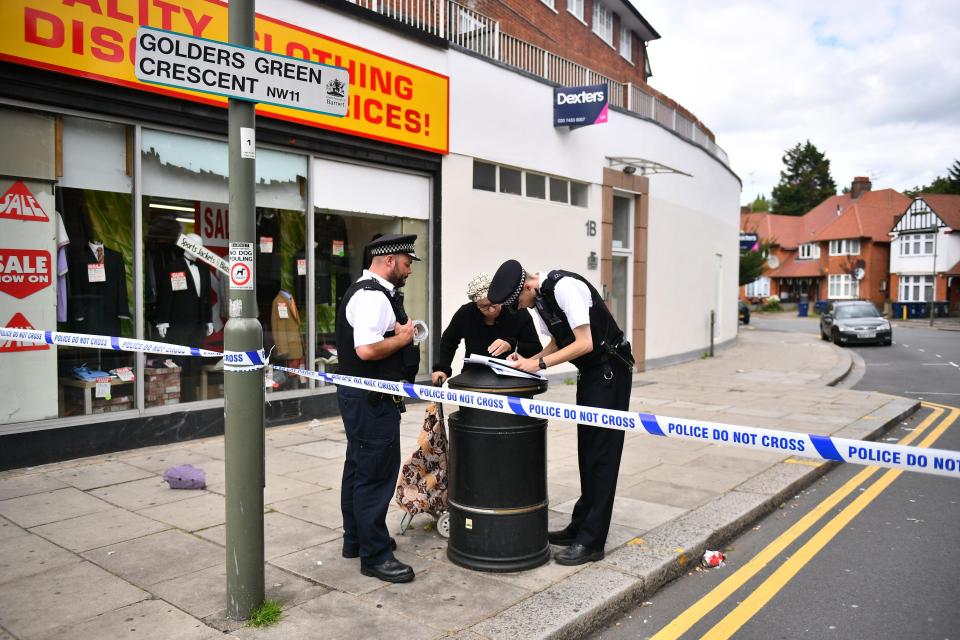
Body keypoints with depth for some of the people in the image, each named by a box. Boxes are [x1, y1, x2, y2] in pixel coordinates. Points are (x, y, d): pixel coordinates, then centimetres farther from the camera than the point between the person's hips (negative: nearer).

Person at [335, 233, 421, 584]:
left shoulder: (363, 291, 16)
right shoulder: (373, 296, -19)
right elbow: (367, 349, -29)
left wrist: (397, 330, 11)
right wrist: (402, 338, -15)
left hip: (360, 396, 12)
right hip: (372, 400, -12)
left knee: (359, 469, 20)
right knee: (376, 474, -3)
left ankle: (356, 540, 34)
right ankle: (375, 555, 8)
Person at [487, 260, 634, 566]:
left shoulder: (564, 287, -23)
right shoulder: (539, 298, 4)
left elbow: (584, 344, -26)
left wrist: (540, 364, -22)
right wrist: (528, 361, -1)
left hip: (609, 371, -9)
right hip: (588, 373, 9)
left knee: (602, 454, -5)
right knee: (587, 452, 14)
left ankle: (591, 542, 1)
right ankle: (581, 526, 24)